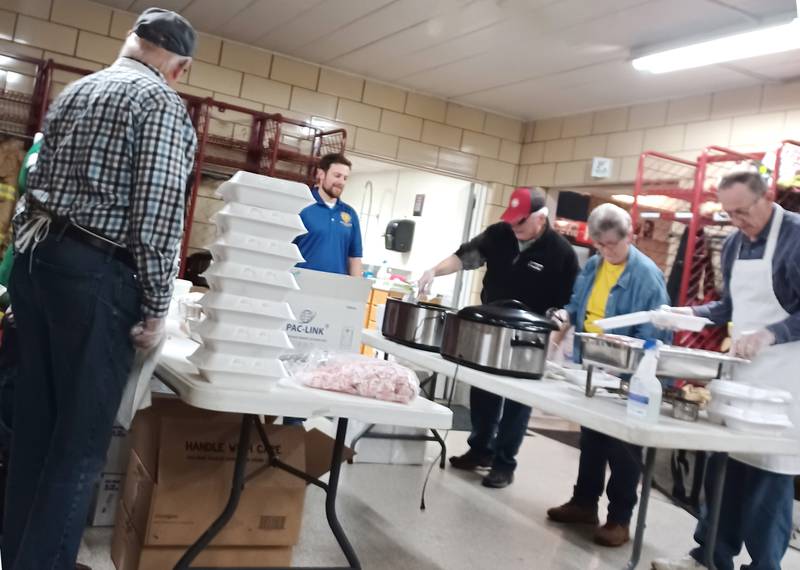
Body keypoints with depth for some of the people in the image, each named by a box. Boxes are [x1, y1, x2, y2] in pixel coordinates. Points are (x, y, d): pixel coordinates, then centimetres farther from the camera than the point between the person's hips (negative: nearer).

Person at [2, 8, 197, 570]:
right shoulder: (162, 102, -7)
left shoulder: (72, 91, 18)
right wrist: (156, 307, -11)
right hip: (96, 272, -8)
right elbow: (158, 213, -15)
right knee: (81, 435, 1)